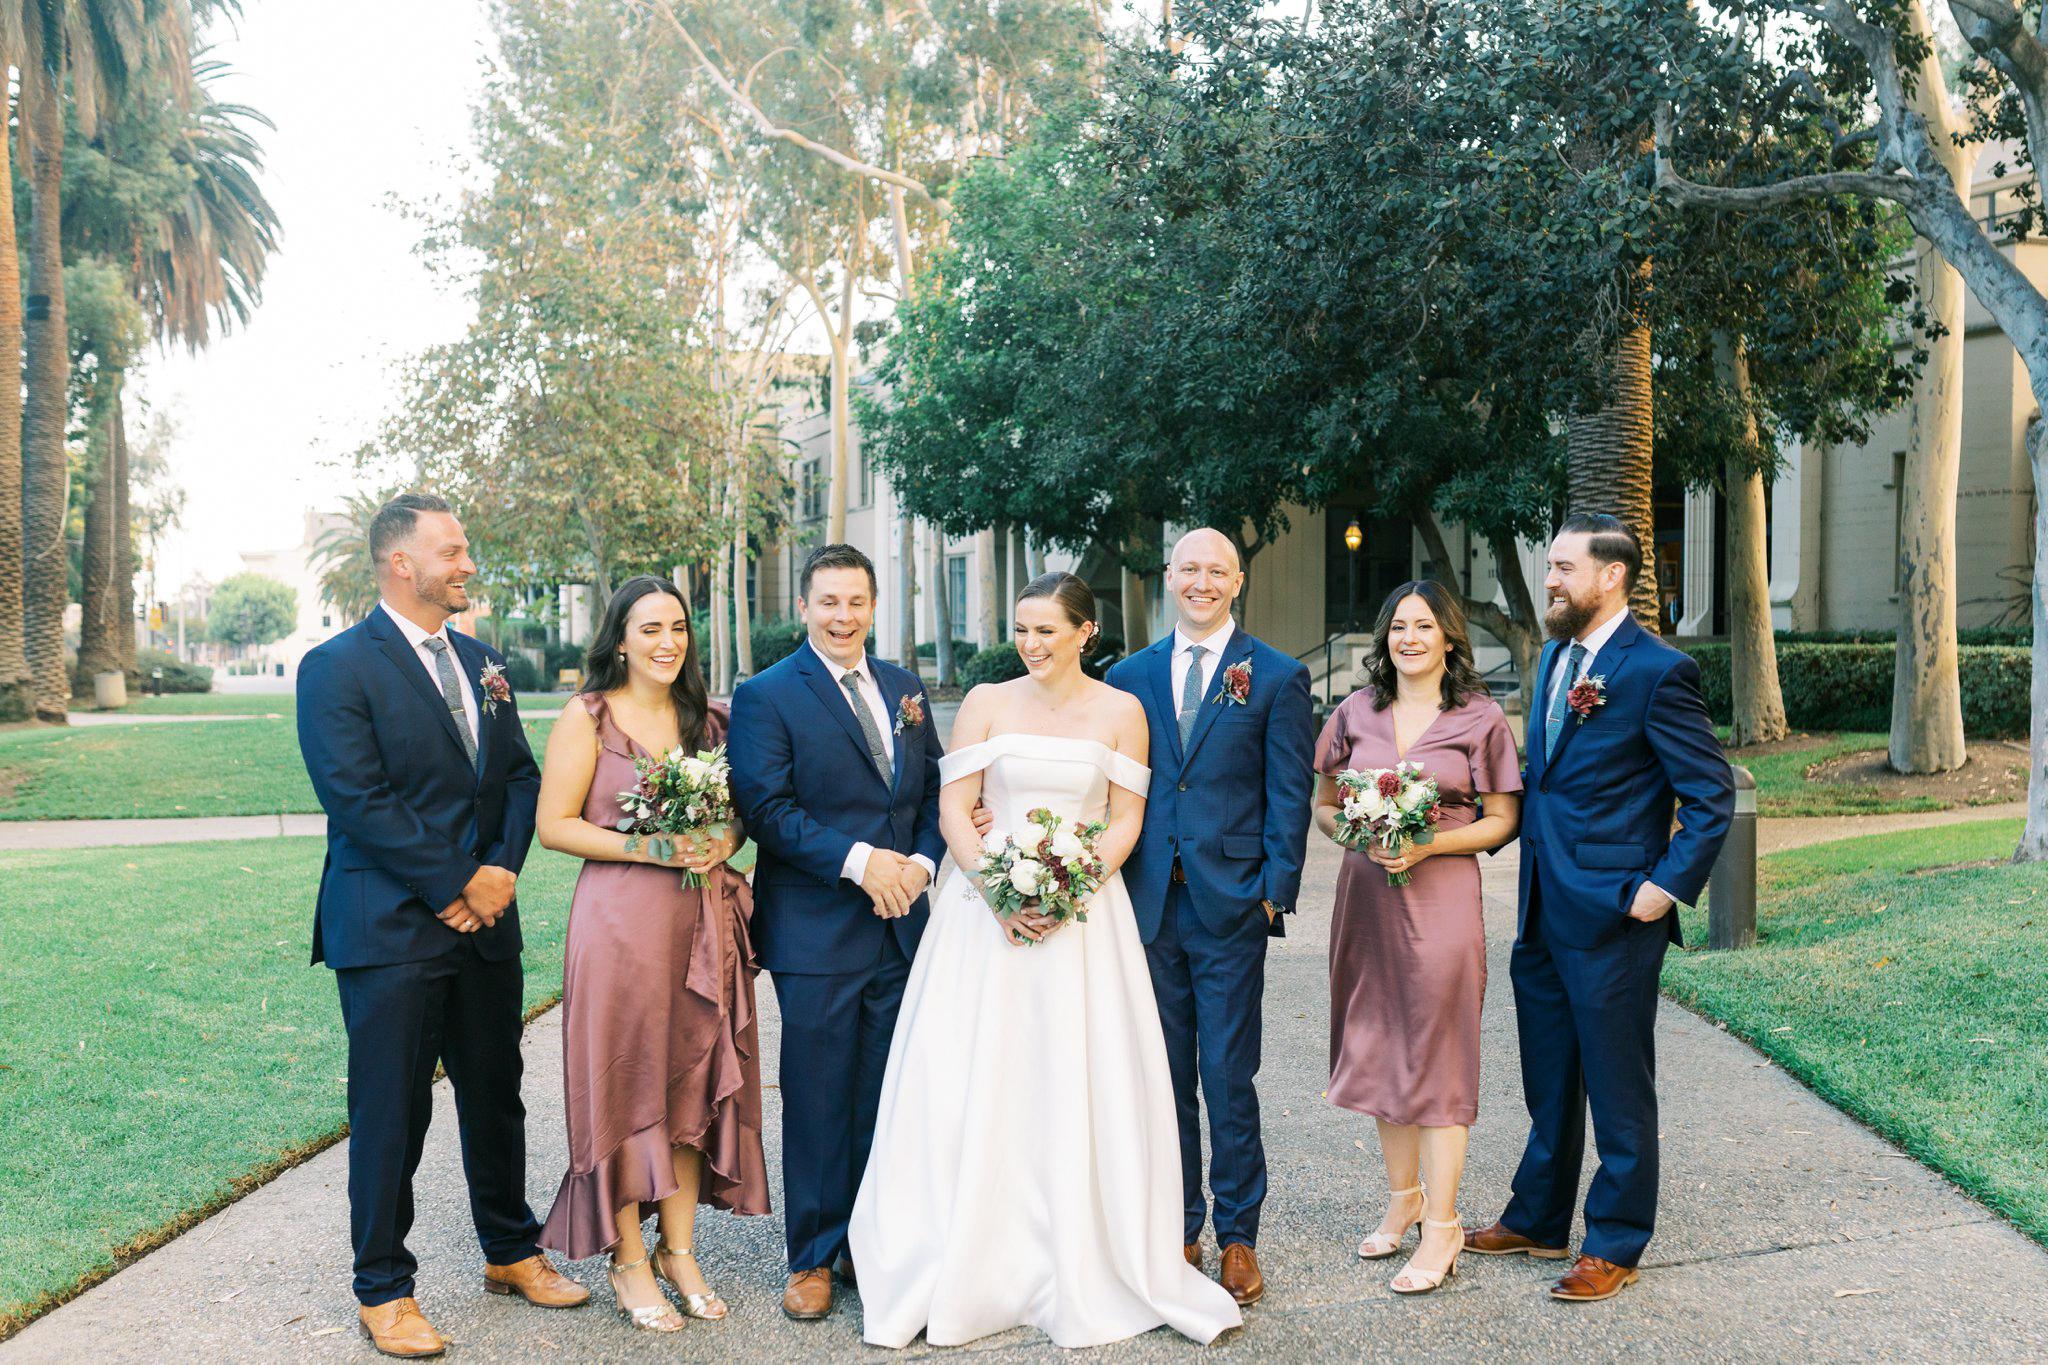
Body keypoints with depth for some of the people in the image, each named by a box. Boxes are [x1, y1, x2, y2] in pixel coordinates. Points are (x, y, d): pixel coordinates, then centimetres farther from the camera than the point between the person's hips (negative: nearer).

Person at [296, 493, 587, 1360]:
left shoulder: (480, 663, 13)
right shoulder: (338, 668, -9)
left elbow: (521, 776, 12)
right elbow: (359, 801, -16)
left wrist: (502, 869, -5)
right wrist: (456, 888, -15)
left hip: (485, 924, 6)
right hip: (390, 930, -6)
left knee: (495, 1096, 16)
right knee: (390, 1114, 3)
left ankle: (510, 1252, 32)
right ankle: (383, 1290, 18)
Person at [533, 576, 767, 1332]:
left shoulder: (707, 719, 11)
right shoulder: (588, 716, -3)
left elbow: (738, 809, 17)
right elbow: (554, 824, -7)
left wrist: (724, 840, -6)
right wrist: (649, 848, -16)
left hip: (703, 920, 5)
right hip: (621, 919, -4)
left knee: (693, 1078, 9)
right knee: (626, 1082, 3)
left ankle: (679, 1249, 22)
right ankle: (629, 1259, 16)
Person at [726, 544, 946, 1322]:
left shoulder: (904, 688, 12)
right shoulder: (766, 696, -4)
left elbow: (933, 790, 13)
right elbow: (765, 807, -13)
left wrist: (923, 863, -6)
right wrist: (859, 861, -19)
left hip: (899, 928, 5)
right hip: (816, 934, -5)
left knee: (886, 1099, 11)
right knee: (818, 1102, 4)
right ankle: (813, 1258, 19)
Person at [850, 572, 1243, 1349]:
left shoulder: (1120, 712, 3)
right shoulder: (987, 702, 3)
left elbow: (1126, 820, 1)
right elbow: (954, 808, 0)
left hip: (1084, 913, 0)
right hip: (986, 907, 0)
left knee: (1081, 1089, 1)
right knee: (971, 1087, 0)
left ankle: (1084, 1271, 16)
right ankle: (963, 1271, 13)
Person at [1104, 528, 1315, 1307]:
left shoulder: (1277, 677, 0)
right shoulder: (1131, 675, 10)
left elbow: (1290, 795, -2)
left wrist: (1276, 892, -9)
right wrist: (1111, 885, 3)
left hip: (1231, 904, -3)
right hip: (1149, 903, 3)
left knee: (1229, 1079, 2)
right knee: (1164, 1076, 11)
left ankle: (1237, 1235, 17)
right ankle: (1177, 1228, 24)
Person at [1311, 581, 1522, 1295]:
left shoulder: (1480, 718, -1)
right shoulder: (1355, 712, 6)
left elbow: (1501, 820, 0)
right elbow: (1322, 806, 12)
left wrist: (1428, 845, -14)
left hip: (1441, 894, -4)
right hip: (1365, 894, 4)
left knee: (1436, 1054, -2)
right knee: (1380, 1047, 11)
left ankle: (1442, 1228, 7)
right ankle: (1403, 1196, 28)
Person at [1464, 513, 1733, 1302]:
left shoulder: (1657, 672, -14)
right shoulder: (1556, 656, 12)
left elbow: (1712, 796, -12)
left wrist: (1667, 886, -16)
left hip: (1611, 919, -8)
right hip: (1542, 912, 8)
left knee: (1618, 1090, 7)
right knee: (1548, 1082, 20)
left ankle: (1615, 1245, 21)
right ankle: (1538, 1220, 34)